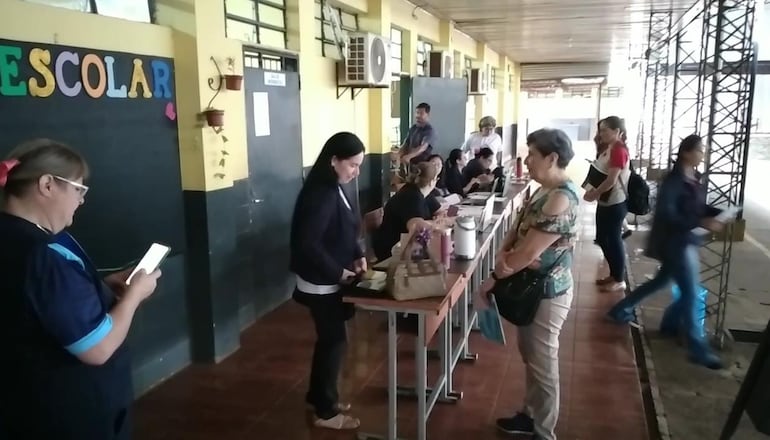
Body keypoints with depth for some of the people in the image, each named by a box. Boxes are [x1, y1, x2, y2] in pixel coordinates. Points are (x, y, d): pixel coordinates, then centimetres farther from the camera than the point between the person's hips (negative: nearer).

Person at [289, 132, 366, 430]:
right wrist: (339, 273, -20)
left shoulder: (334, 189, 6)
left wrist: (357, 256, 1)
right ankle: (326, 411, 18)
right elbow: (308, 244, -27)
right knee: (335, 341, 2)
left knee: (328, 339, 19)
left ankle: (318, 397, 36)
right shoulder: (321, 194, -24)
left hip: (330, 281, 9)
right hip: (322, 283, -9)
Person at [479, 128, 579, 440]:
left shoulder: (561, 200, -25)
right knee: (530, 356, 23)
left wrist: (494, 278, -13)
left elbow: (528, 252, -26)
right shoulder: (544, 191, 6)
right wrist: (502, 255, -8)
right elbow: (517, 230, 10)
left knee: (543, 365, 7)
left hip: (546, 293, -10)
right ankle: (530, 415, 41)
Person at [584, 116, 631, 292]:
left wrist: (593, 194, -12)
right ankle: (613, 275, 28)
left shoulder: (619, 150, -19)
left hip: (615, 204, -10)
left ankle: (619, 280, 12)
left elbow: (611, 180, -22)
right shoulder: (610, 149, 12)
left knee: (614, 240, 0)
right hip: (606, 202, 10)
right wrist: (593, 190, 4)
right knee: (603, 238, 15)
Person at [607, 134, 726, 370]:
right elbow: (666, 214, -24)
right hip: (674, 242, -9)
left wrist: (719, 213, -4)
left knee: (661, 280, 21)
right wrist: (701, 223, -28)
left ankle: (621, 310, 36)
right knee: (691, 292, -4)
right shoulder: (674, 180, -18)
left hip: (687, 240, 9)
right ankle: (698, 349, 6)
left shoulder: (694, 179, 8)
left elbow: (699, 208, 15)